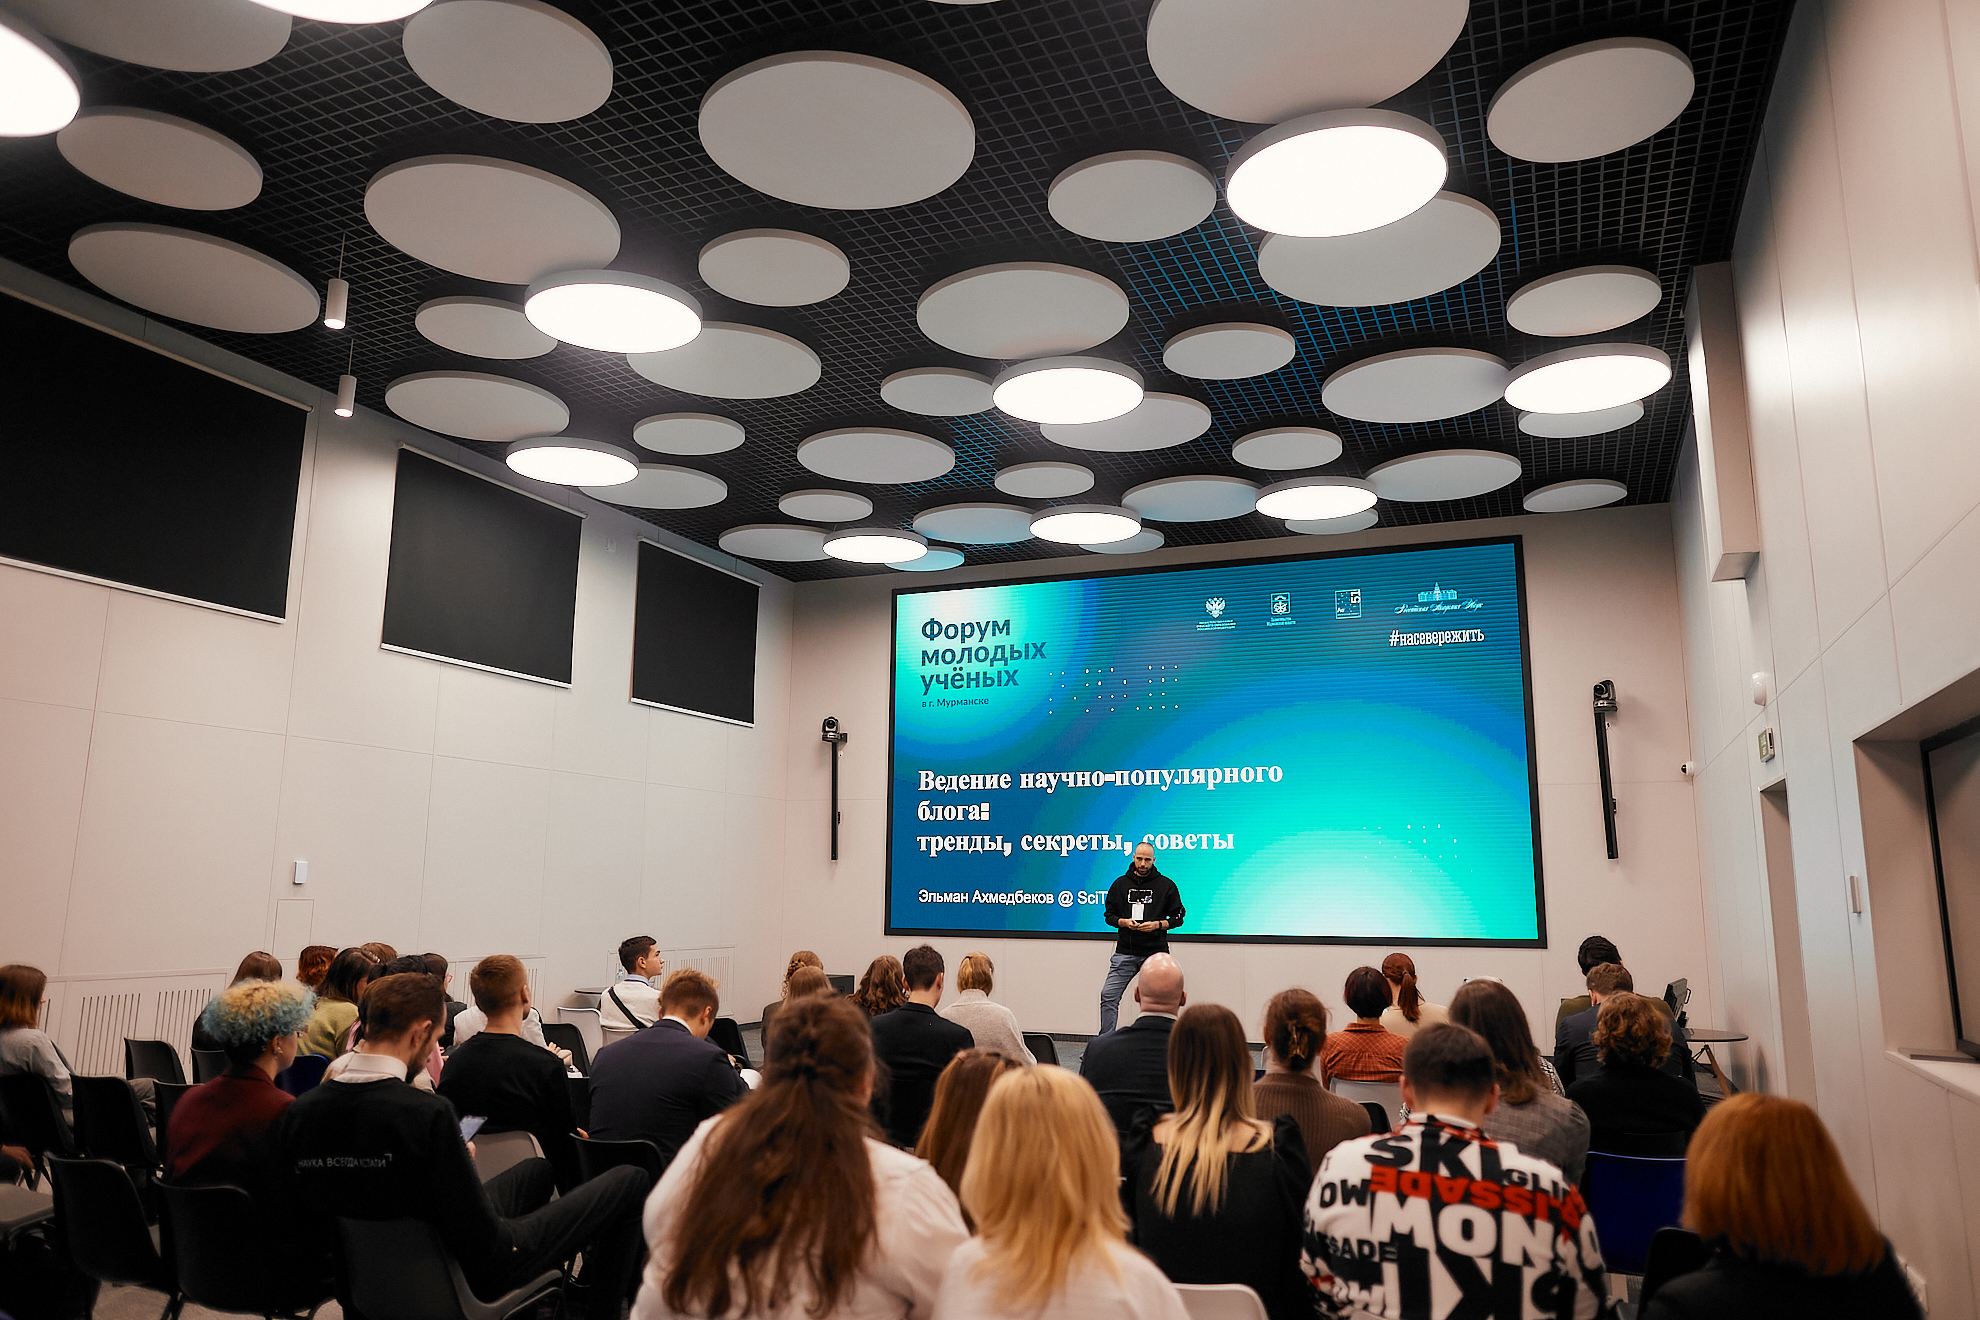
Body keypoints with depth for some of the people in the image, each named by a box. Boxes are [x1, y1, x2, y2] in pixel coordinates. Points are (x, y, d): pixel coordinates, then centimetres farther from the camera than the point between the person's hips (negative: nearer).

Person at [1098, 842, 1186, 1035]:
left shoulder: (1166, 885, 3)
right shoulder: (1121, 884, 8)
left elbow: (1178, 917, 5)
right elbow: (1108, 915, 12)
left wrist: (1157, 925, -12)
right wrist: (1124, 922, -8)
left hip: (1155, 952, -1)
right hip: (1125, 952, 1)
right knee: (1108, 996, -6)